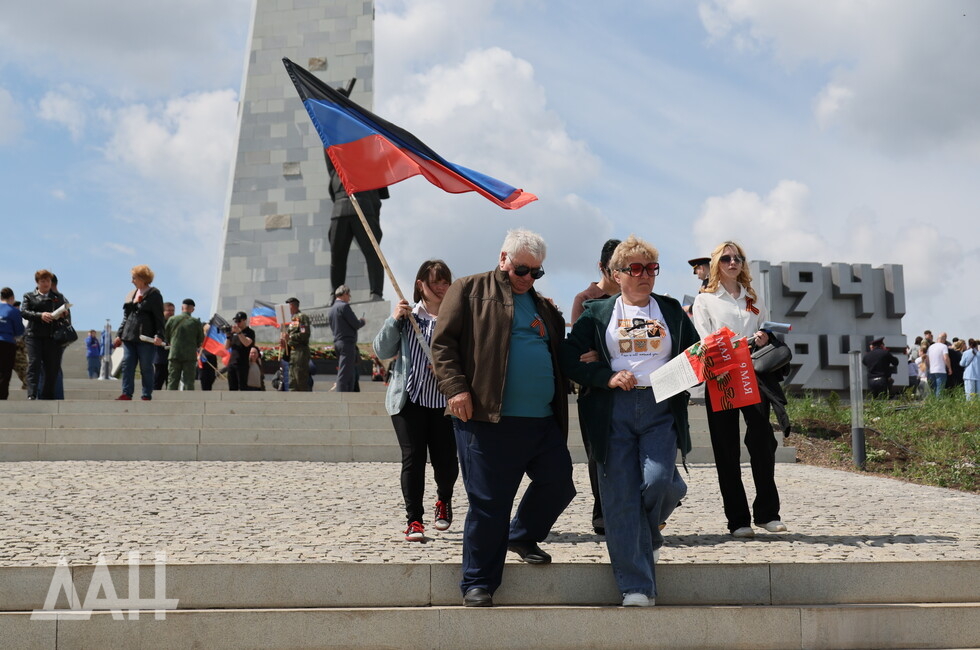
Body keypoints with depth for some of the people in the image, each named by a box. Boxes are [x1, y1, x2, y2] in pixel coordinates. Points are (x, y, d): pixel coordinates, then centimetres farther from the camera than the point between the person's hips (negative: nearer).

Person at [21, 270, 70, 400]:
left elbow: (66, 310, 11)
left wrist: (63, 314, -14)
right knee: (34, 364, -12)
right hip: (34, 334, -2)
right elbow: (23, 312, 0)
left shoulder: (58, 297, 20)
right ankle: (32, 395, -18)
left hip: (52, 336, 2)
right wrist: (40, 315, -17)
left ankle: (48, 396, 11)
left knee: (52, 367, 1)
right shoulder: (29, 296, 14)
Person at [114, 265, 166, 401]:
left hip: (146, 338, -7)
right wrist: (120, 335, 18)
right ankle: (126, 393, 2)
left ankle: (146, 396, 3)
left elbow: (159, 317, -8)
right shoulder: (131, 295, 18)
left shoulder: (153, 294, -2)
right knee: (127, 365, 1)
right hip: (129, 337, 7)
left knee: (146, 368, -2)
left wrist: (159, 336, -17)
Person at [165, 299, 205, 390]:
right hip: (190, 355, -1)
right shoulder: (196, 322, -2)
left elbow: (166, 336, 8)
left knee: (172, 381, 6)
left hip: (174, 354, 1)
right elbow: (201, 340, 3)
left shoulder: (172, 319, 0)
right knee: (189, 382, 1)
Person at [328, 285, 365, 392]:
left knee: (352, 372, 14)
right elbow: (356, 324, -13)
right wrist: (362, 321, 9)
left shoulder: (331, 310, 17)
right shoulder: (344, 306, -11)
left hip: (337, 343, 9)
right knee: (344, 374, -10)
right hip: (347, 344, -9)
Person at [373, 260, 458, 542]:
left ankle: (443, 501, 35)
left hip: (445, 402, 0)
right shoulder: (406, 315, 7)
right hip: (408, 400, 1)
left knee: (445, 460, 3)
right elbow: (382, 351, 4)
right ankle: (414, 519, 6)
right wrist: (394, 320, -7)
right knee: (412, 458, -3)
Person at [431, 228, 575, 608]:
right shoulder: (470, 291, 4)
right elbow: (444, 342, -3)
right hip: (488, 419, -6)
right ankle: (478, 582, 10)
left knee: (559, 486, 8)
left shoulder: (543, 306, 22)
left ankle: (523, 538, 35)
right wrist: (455, 387, -15)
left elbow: (558, 355, 31)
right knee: (488, 502, -2)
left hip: (544, 422, 6)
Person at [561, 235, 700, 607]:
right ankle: (636, 587, 1)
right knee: (621, 499, -5)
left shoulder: (671, 311, 16)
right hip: (614, 412, -1)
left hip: (661, 409, 1)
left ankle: (649, 535, 17)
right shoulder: (597, 313, 10)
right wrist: (607, 377, -10)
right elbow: (569, 358, 4)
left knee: (657, 480, -19)